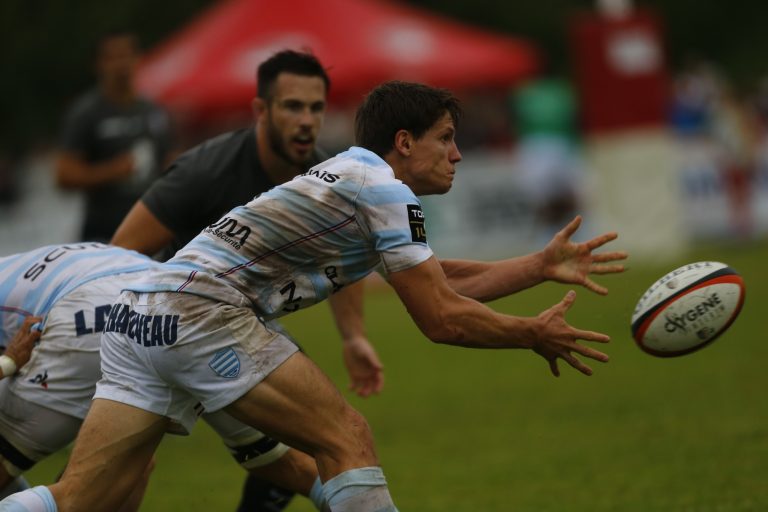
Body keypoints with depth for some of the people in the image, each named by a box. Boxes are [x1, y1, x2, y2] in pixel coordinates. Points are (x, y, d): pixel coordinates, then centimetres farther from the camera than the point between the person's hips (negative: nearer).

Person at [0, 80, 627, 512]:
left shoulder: (356, 177, 25)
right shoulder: (385, 191, -4)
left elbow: (442, 283, 32)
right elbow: (441, 318, -3)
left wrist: (543, 265, 34)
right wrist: (535, 335, 11)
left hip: (141, 315, 9)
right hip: (201, 311, -9)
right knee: (346, 438, -3)